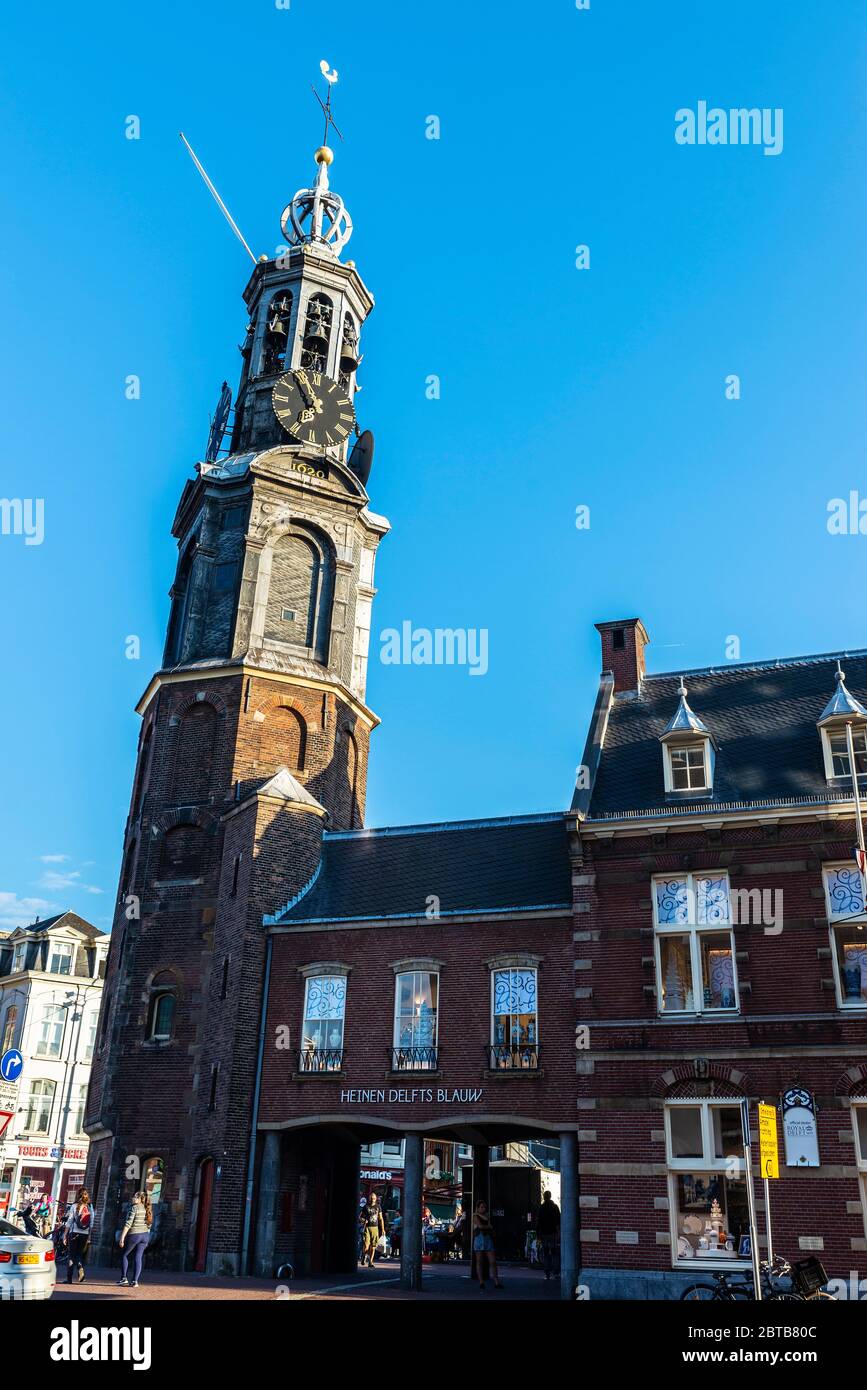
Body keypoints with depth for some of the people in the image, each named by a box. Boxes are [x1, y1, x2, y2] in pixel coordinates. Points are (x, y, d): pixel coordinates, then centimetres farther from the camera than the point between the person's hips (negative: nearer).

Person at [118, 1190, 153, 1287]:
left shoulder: (134, 1208, -11)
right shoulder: (147, 1209, 10)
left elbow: (128, 1224, -18)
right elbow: (149, 1225, 14)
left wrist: (122, 1237, -17)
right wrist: (146, 1239, 20)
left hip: (134, 1235, -6)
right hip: (145, 1235, 6)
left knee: (125, 1255, 13)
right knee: (138, 1258, 7)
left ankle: (124, 1278, 12)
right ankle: (135, 1281, 2)